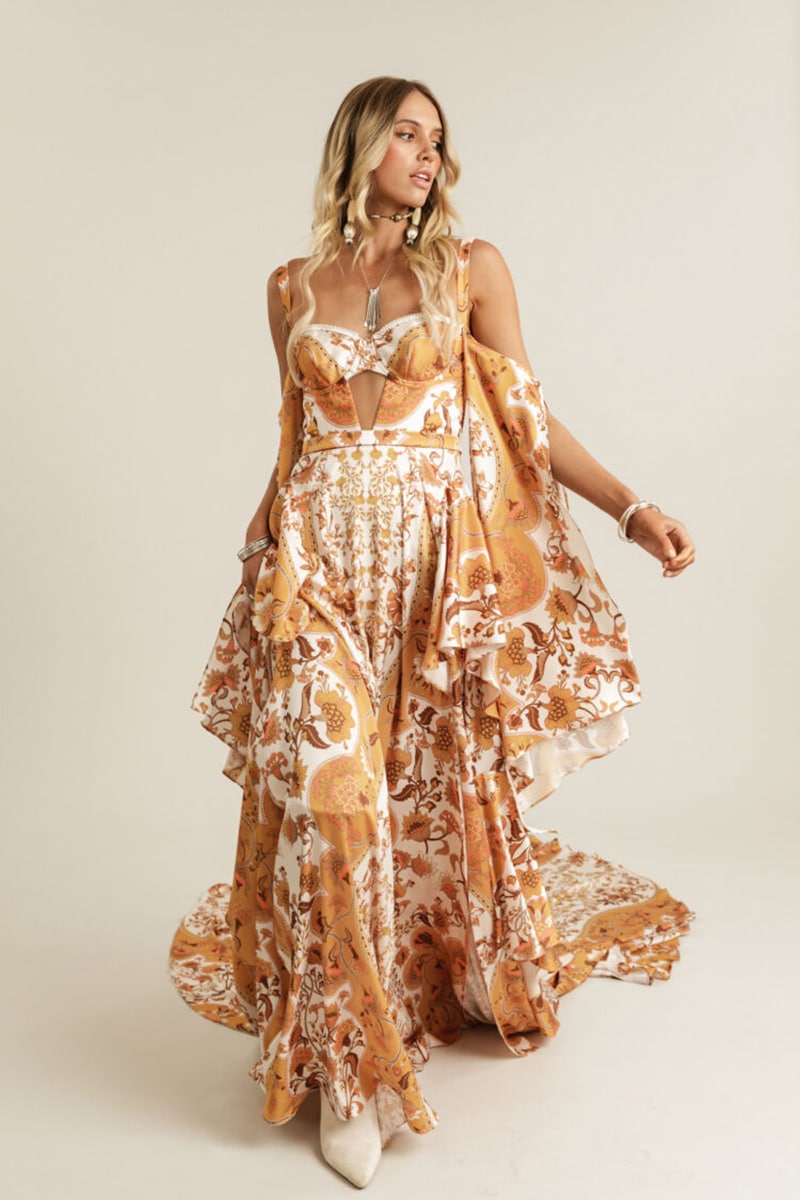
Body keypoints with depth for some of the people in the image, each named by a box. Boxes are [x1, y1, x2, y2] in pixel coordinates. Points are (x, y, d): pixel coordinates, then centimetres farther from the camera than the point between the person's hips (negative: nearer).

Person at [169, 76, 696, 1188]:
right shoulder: (293, 286, 12)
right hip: (321, 566, 1)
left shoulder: (472, 268, 7)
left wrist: (632, 504, -8)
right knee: (332, 794, -7)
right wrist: (271, 564, 16)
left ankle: (476, 980, 35)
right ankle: (350, 1059, 7)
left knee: (445, 788, 7)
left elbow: (530, 420, 3)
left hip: (443, 564, 0)